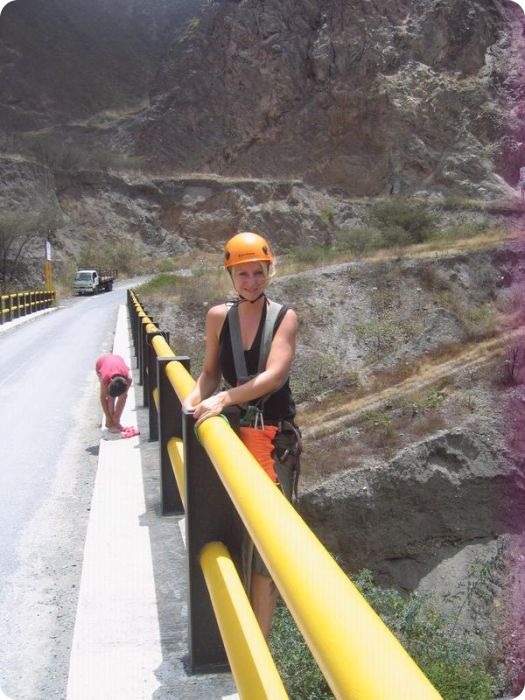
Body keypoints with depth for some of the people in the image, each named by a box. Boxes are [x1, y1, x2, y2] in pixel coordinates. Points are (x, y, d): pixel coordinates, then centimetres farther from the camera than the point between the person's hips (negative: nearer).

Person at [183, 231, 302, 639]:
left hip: (276, 436, -2)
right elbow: (211, 373, 11)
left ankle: (259, 640, 10)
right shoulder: (218, 317, 4)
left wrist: (223, 399, -25)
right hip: (233, 431, 3)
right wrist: (192, 401, -8)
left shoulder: (284, 317, -4)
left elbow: (274, 376, -16)